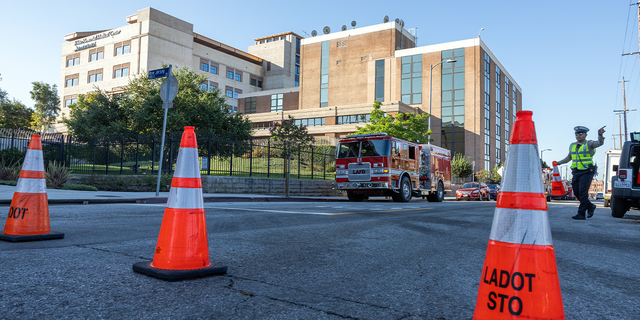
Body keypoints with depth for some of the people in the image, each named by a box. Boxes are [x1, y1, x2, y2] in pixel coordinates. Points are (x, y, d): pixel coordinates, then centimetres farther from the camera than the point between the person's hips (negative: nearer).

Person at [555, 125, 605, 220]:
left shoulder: (589, 144, -4)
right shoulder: (572, 145, 13)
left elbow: (600, 142, -24)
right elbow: (569, 158, 25)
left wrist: (600, 135, -44)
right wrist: (558, 163, 17)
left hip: (586, 172, -6)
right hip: (576, 172, 6)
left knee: (583, 193, -11)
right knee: (577, 193, 9)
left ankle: (581, 214, -7)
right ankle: (590, 206, 31)